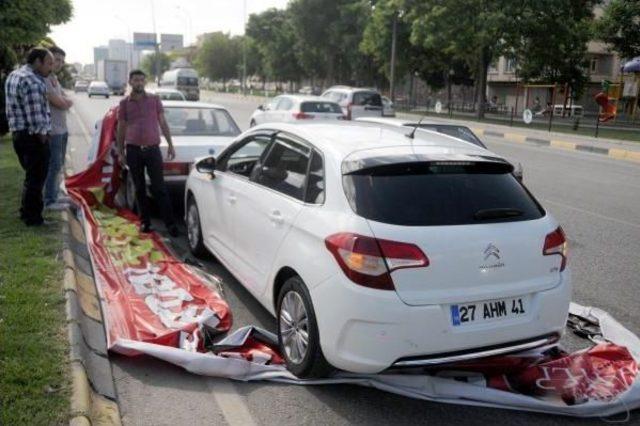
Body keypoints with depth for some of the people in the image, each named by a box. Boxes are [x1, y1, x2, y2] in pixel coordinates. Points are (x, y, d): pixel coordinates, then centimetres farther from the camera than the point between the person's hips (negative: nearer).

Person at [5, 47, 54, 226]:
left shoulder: (13, 76, 14)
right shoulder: (32, 81, -18)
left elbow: (15, 108, 15)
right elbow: (36, 115, -21)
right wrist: (43, 137, -14)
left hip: (18, 134, 10)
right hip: (33, 136, -10)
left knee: (31, 176, 21)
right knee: (36, 178, 1)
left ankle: (26, 213, 30)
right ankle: (33, 218, 9)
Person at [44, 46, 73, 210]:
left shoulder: (55, 79, 14)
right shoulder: (44, 79, -16)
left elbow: (67, 102, 13)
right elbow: (60, 104, -18)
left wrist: (63, 101, -7)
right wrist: (64, 101, 3)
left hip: (62, 129, 10)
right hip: (52, 130, -10)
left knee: (58, 165, 15)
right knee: (53, 165, -6)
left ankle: (54, 195, 25)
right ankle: (49, 201, -1)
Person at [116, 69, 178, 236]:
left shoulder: (154, 99, 6)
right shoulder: (124, 103, 7)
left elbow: (163, 123, 9)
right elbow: (121, 129, 10)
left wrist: (170, 145, 4)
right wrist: (120, 152, 7)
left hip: (152, 149, -1)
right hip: (133, 150, 1)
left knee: (159, 188, -2)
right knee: (139, 188, 7)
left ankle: (170, 223, 0)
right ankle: (145, 222, 16)